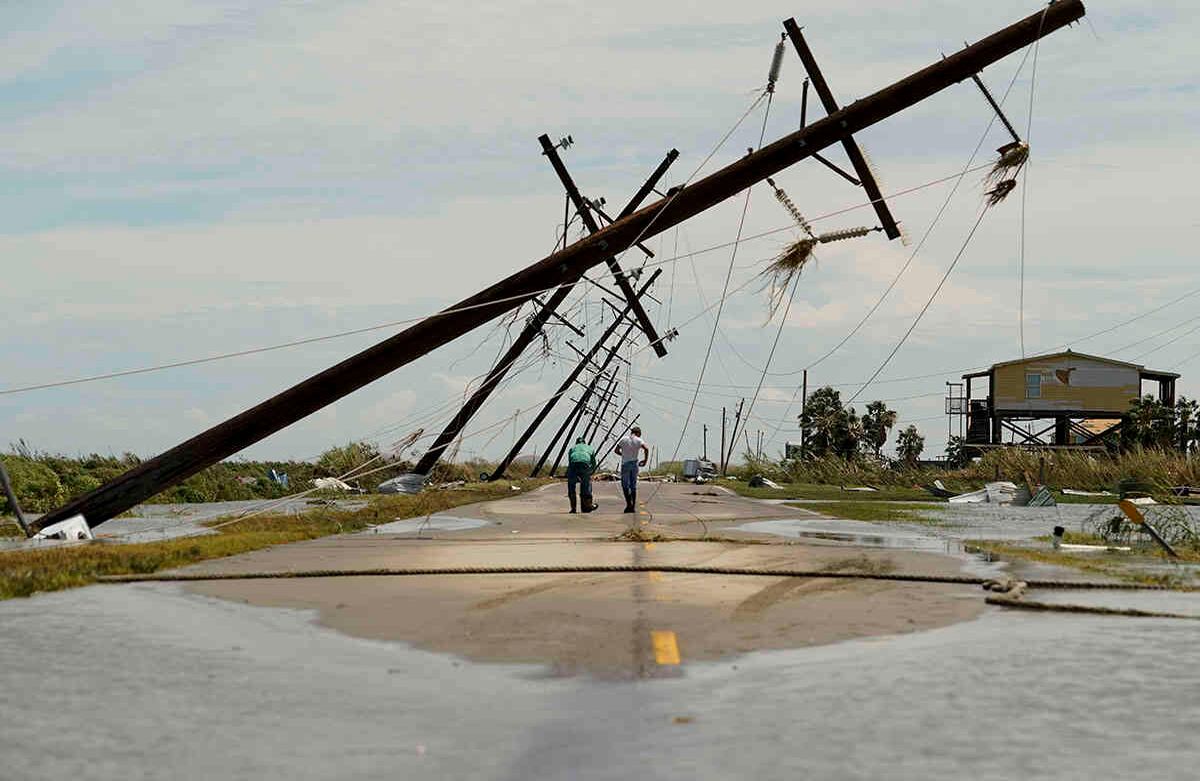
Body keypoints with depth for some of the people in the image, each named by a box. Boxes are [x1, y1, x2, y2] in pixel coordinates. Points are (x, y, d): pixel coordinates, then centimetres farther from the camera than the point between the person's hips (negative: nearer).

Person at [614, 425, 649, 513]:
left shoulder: (624, 439, 2)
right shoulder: (638, 440, -1)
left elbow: (616, 450, 5)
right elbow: (646, 449, -17)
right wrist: (645, 460, -5)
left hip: (625, 464, -1)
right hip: (634, 464, 1)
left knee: (625, 485, 4)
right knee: (633, 486, 10)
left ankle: (629, 503, -13)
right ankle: (632, 506, 7)